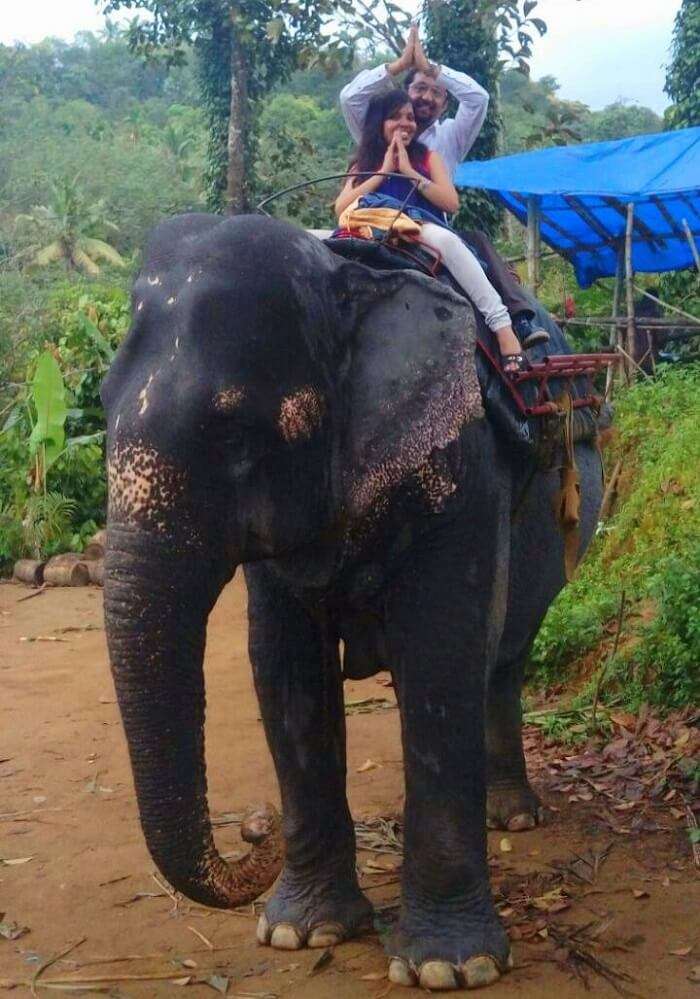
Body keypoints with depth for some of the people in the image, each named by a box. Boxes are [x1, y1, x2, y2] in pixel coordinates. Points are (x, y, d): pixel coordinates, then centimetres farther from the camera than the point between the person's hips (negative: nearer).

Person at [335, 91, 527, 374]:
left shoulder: (428, 157, 17)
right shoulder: (363, 165, 21)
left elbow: (452, 203, 2)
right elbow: (341, 209, 4)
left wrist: (409, 171, 0)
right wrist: (384, 170, 4)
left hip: (423, 231, -2)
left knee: (446, 239, -39)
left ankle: (503, 328, -43)